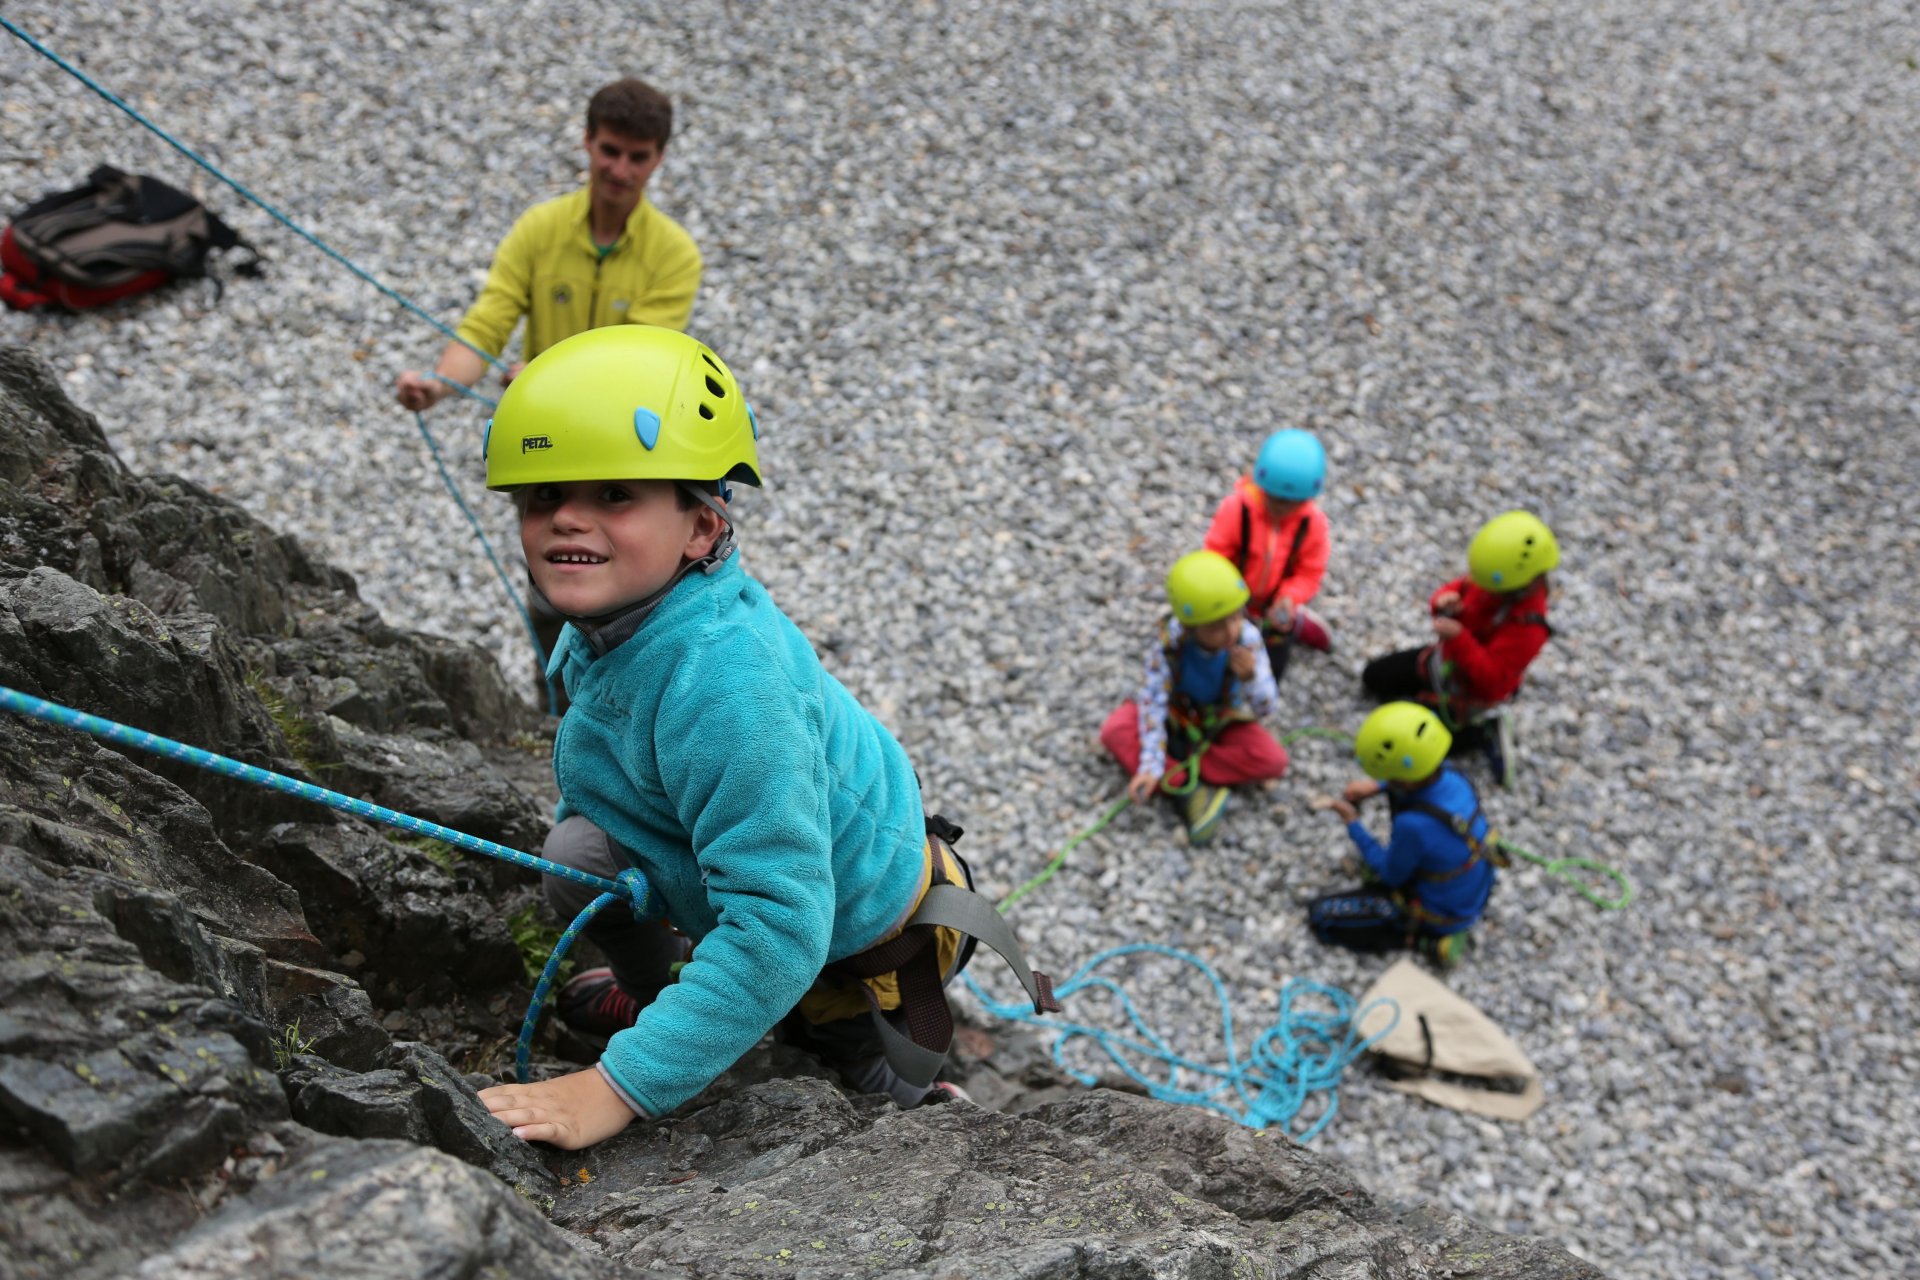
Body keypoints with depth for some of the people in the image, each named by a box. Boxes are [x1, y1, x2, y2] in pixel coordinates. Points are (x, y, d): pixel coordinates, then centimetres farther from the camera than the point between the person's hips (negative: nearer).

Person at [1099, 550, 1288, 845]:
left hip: (1224, 723, 1)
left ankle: (1176, 769, -23)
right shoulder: (1169, 642, -31)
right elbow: (1154, 703, -27)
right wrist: (1150, 767, -34)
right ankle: (1192, 790, -33)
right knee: (1114, 731, -29)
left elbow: (1268, 708, -23)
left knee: (1274, 760, -27)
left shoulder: (1247, 638, -27)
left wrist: (1251, 678, -44)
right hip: (1176, 715, -1)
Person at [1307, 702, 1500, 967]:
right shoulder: (1452, 779, -18)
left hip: (1438, 916, -8)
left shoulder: (1414, 825, -39)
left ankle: (1423, 938, -3)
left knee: (1320, 916, -2)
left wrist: (1352, 823, -11)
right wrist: (1377, 786, -3)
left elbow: (1391, 875, -18)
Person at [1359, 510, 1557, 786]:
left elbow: (1490, 678, -38)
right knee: (1374, 677, 16)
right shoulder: (1490, 579, -19)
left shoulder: (1526, 626, -38)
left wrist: (1459, 638, -46)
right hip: (1445, 659, 8)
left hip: (1470, 689, -8)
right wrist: (1443, 601, -28)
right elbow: (1461, 588, -2)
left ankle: (1484, 732, -1)